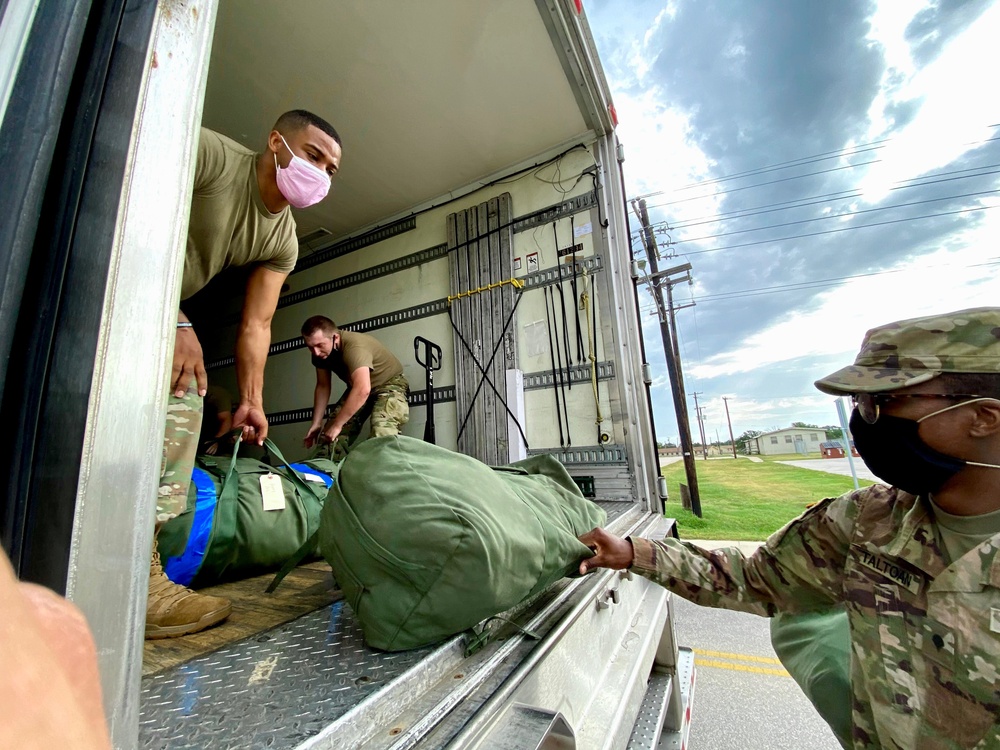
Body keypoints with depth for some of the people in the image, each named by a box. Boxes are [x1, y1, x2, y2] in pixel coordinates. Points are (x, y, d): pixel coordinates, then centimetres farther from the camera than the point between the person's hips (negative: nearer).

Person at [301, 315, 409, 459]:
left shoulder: (354, 346, -35)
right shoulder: (320, 352, -10)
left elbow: (362, 390, -47)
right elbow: (322, 386, 1)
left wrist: (336, 425, -40)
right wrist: (316, 423, -3)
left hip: (389, 384, -7)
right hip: (357, 388, 8)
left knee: (382, 435, -33)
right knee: (330, 436, -1)